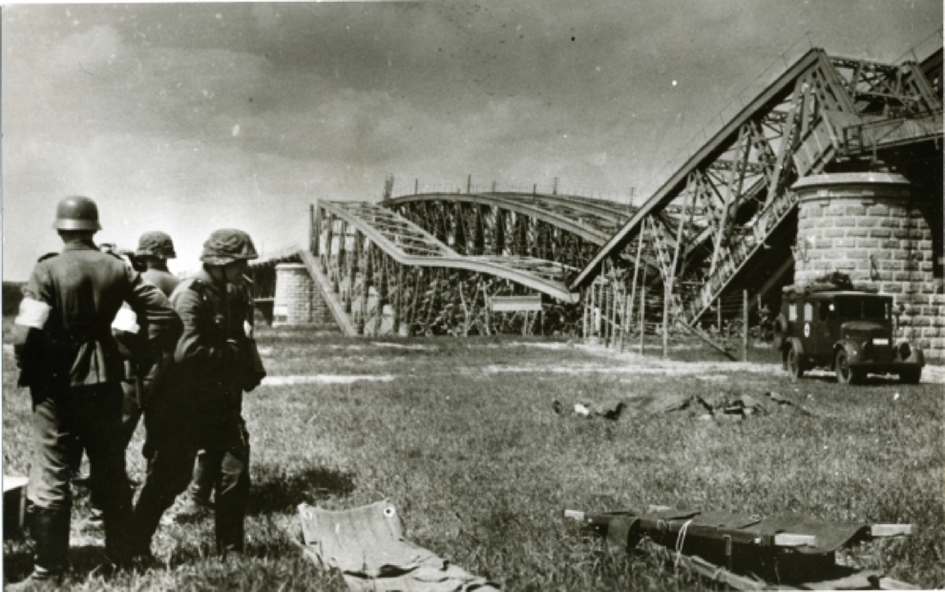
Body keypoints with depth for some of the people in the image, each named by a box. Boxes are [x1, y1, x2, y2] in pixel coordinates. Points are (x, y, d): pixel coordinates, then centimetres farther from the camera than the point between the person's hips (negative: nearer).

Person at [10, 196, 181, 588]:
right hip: (104, 382, 4)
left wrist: (28, 373, -1)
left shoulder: (48, 269, -11)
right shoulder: (117, 268, 0)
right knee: (111, 473, 15)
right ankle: (122, 555, 24)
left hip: (57, 386, -4)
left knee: (51, 479, 3)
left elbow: (25, 334, -18)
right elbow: (167, 317, -3)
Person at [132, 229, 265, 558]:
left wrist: (248, 370, -2)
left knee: (234, 476, 7)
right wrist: (232, 354, -17)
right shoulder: (190, 296, -17)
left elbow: (238, 344, 18)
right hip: (183, 407, -8)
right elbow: (186, 352, -28)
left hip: (220, 405, 8)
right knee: (167, 480, 2)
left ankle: (231, 551, 19)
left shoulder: (229, 299, 11)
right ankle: (135, 548, 19)